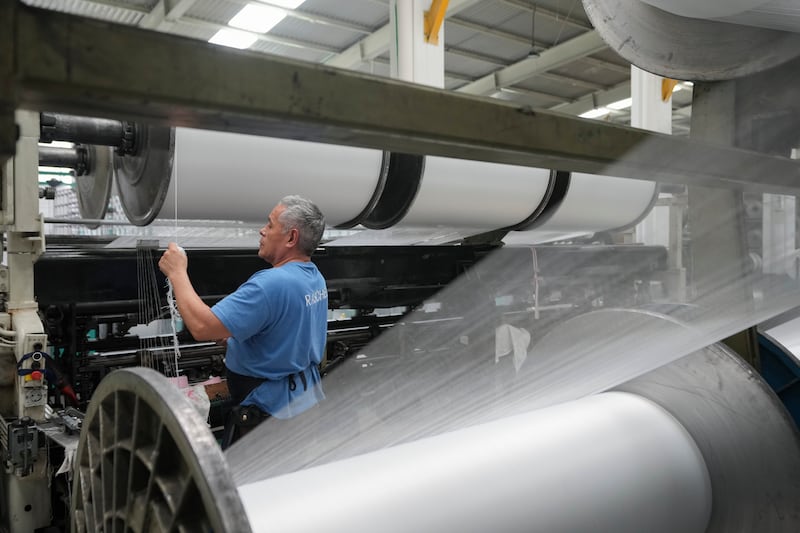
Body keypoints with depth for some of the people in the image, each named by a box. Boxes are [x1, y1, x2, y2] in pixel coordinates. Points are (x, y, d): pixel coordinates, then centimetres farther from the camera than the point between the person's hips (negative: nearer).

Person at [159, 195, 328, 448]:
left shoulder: (271, 284, -28)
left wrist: (177, 272, -18)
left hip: (271, 411, -9)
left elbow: (202, 327, -31)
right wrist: (229, 337, 6)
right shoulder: (315, 278, 4)